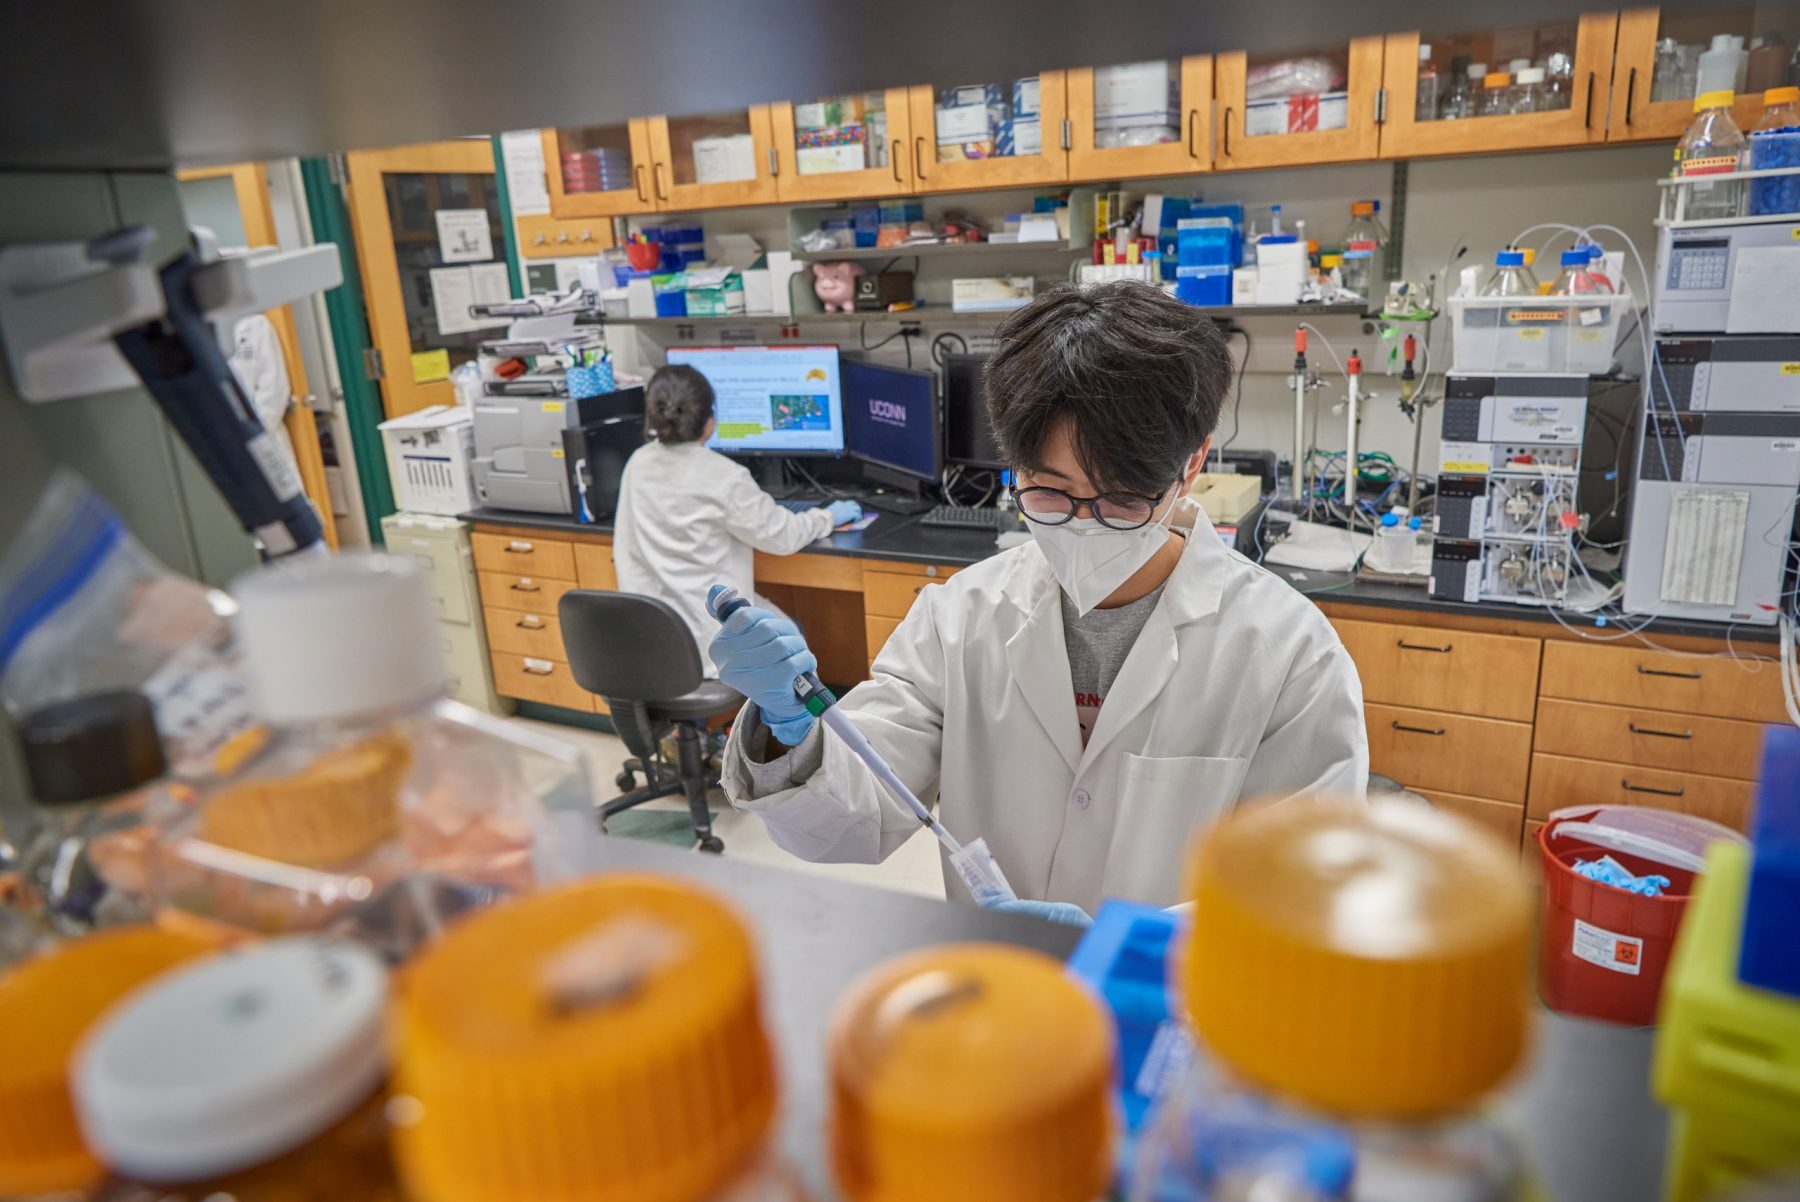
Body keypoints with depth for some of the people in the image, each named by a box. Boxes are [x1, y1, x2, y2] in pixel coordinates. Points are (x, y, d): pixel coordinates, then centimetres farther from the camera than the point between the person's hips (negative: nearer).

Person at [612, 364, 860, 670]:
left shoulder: (637, 463, -2)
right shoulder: (724, 477, -20)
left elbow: (624, 550, 7)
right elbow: (782, 536, -8)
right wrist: (828, 517, 9)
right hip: (709, 642, -6)